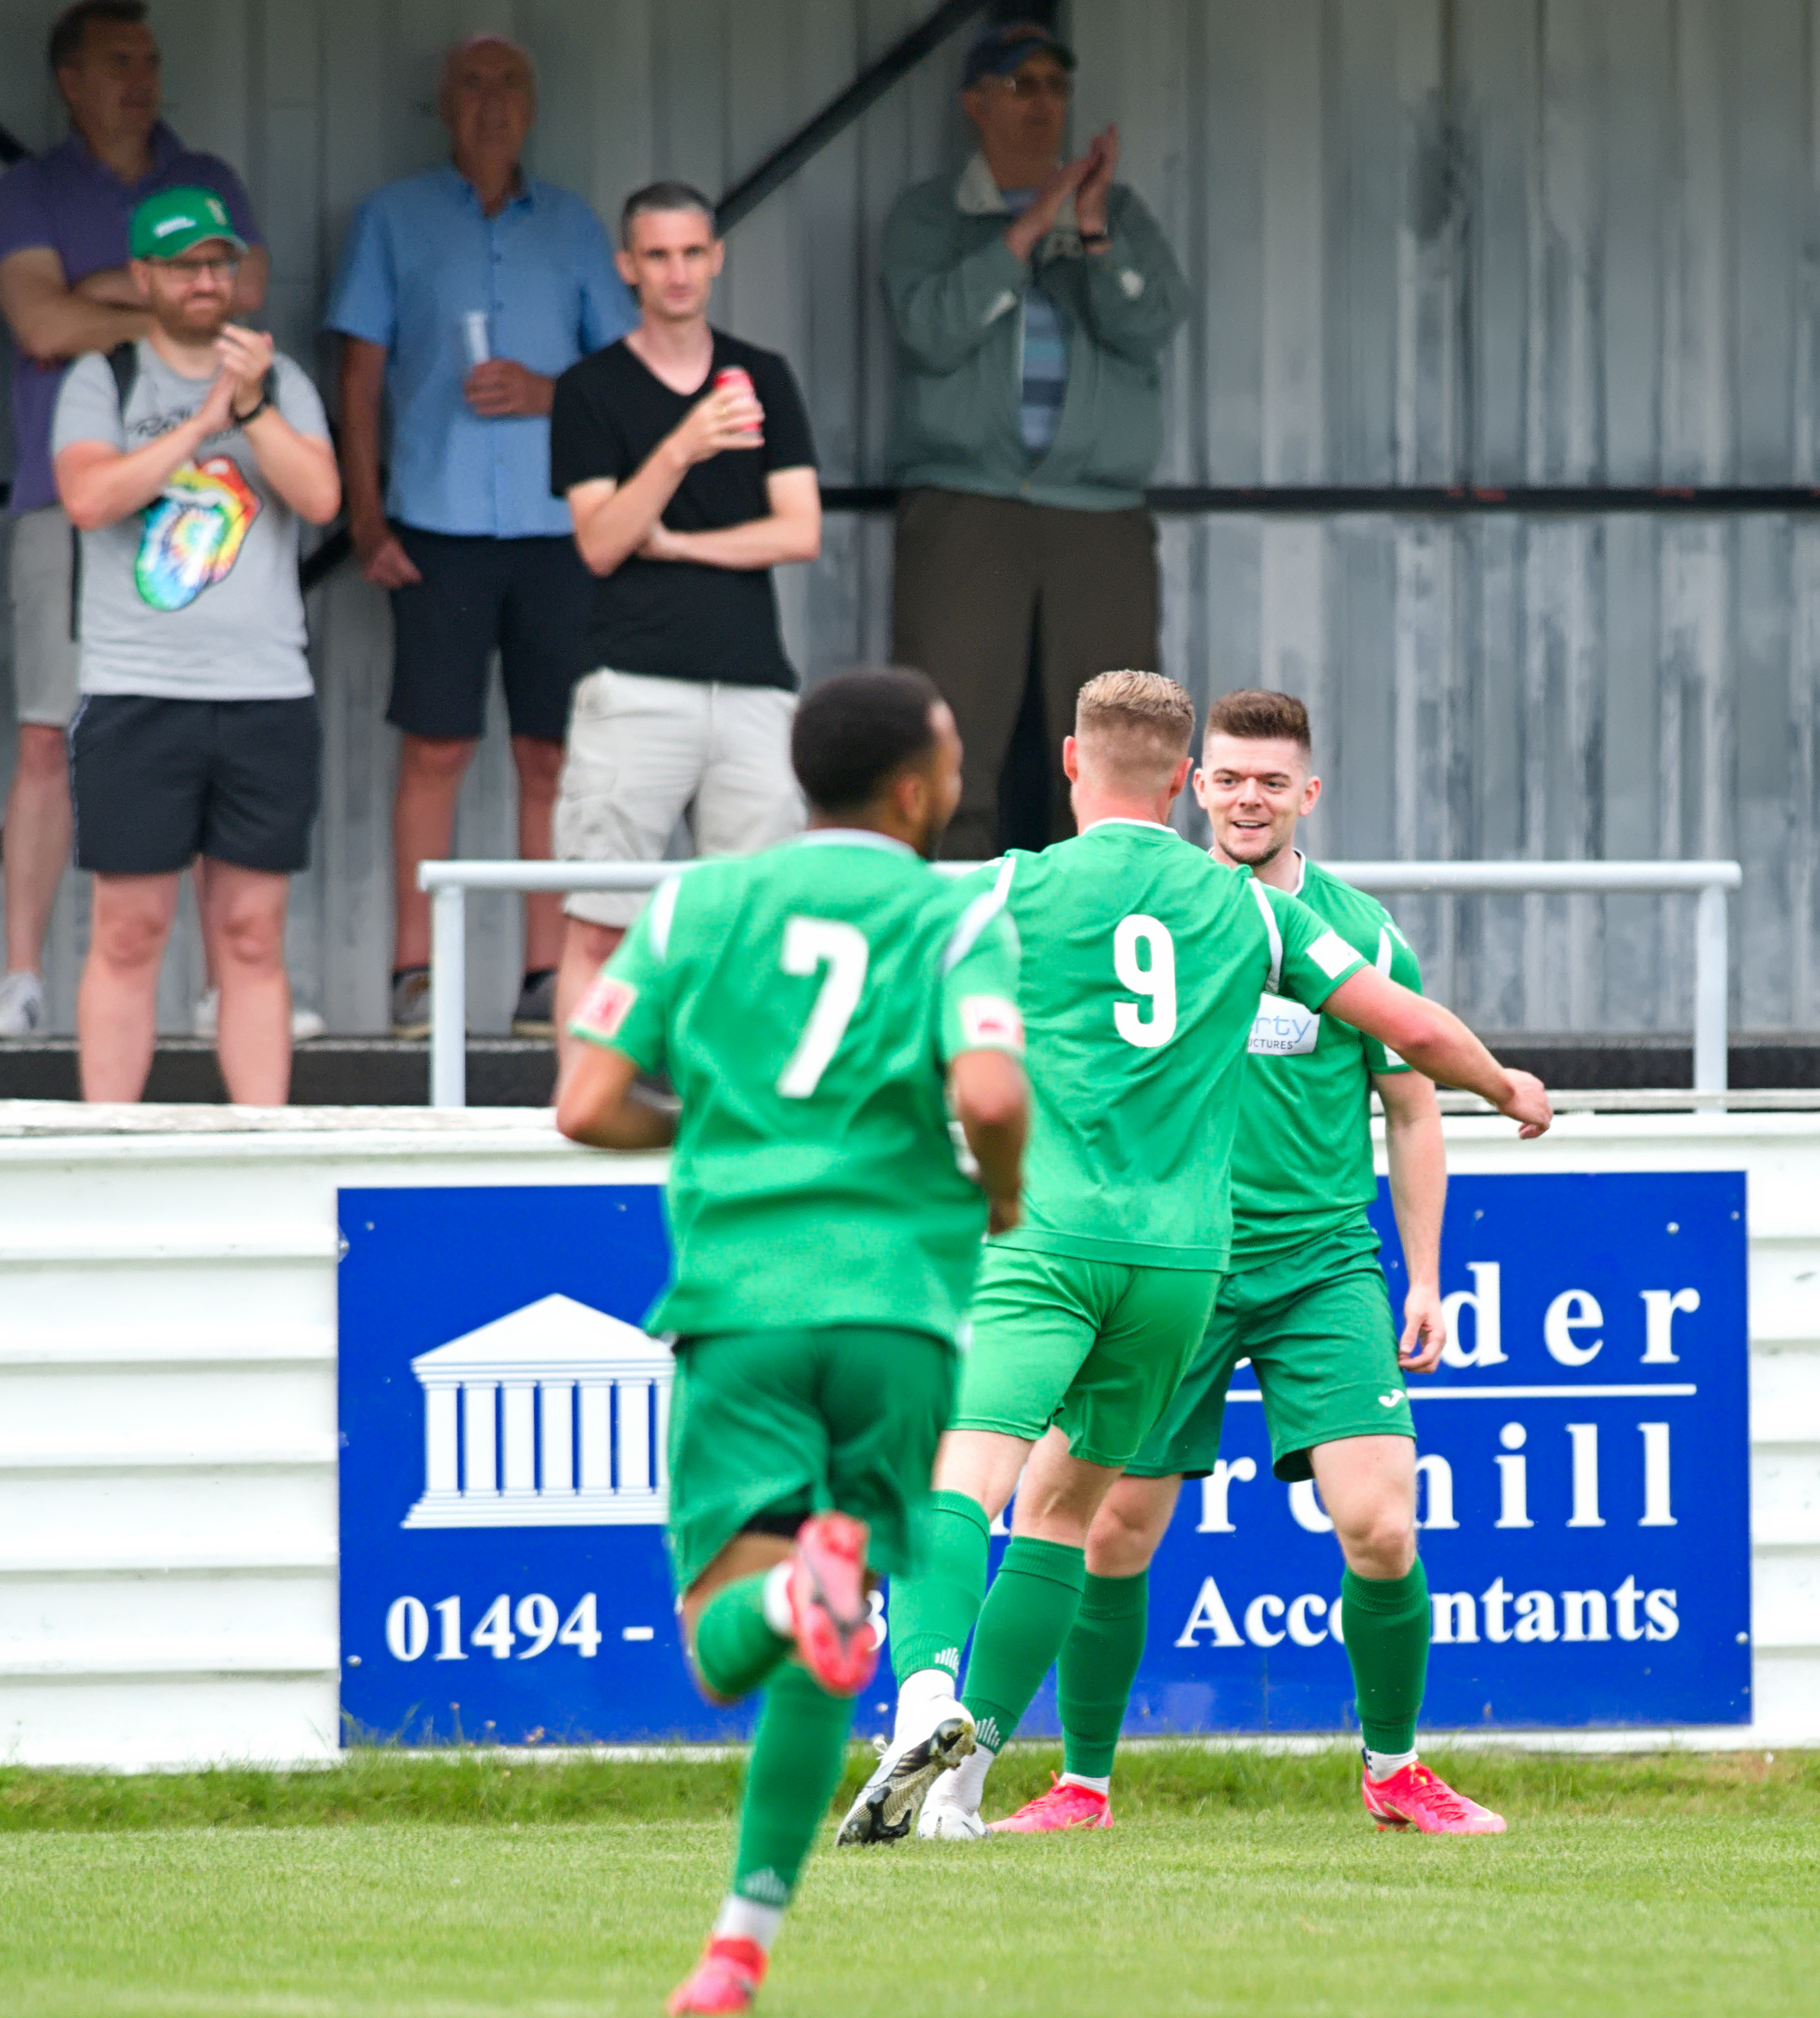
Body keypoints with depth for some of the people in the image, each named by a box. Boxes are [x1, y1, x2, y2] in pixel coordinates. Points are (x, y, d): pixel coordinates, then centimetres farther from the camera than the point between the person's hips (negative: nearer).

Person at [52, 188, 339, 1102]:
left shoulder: (282, 383, 12)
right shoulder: (102, 383, 7)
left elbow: (320, 498, -2)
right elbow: (89, 497, -10)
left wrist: (253, 405, -13)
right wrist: (206, 421, -10)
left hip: (267, 692, 2)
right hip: (134, 695, -2)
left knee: (252, 936, 3)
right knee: (129, 932, -2)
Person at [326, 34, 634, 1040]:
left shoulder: (572, 227, 13)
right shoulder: (395, 218, 9)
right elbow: (360, 372, 7)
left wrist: (548, 393, -7)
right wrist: (366, 514, -2)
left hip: (558, 525, 2)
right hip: (439, 523, -2)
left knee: (551, 752, 0)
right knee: (435, 747, -4)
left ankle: (547, 973, 3)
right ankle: (414, 971, -1)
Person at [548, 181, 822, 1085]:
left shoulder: (763, 378, 14)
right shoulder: (592, 391, 6)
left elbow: (800, 531, 7)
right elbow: (600, 544, -5)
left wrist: (674, 543, -2)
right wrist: (680, 452, -18)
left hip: (752, 682, 3)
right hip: (635, 683, -3)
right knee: (598, 927, -7)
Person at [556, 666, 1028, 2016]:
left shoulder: (697, 905, 10)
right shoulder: (955, 920, 2)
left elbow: (589, 1109, 5)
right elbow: (990, 1095, -15)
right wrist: (999, 1196, 7)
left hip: (737, 1304, 1)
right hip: (897, 1307, -1)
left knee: (726, 1640, -7)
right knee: (820, 1657, 12)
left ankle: (795, 1588, -41)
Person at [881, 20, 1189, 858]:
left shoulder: (1120, 214, 14)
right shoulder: (928, 216, 9)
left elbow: (1151, 324, -2)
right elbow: (934, 329, -8)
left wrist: (1094, 232, -18)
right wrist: (1027, 231, -14)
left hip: (1101, 515, 2)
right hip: (964, 506, -2)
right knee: (948, 759, -11)